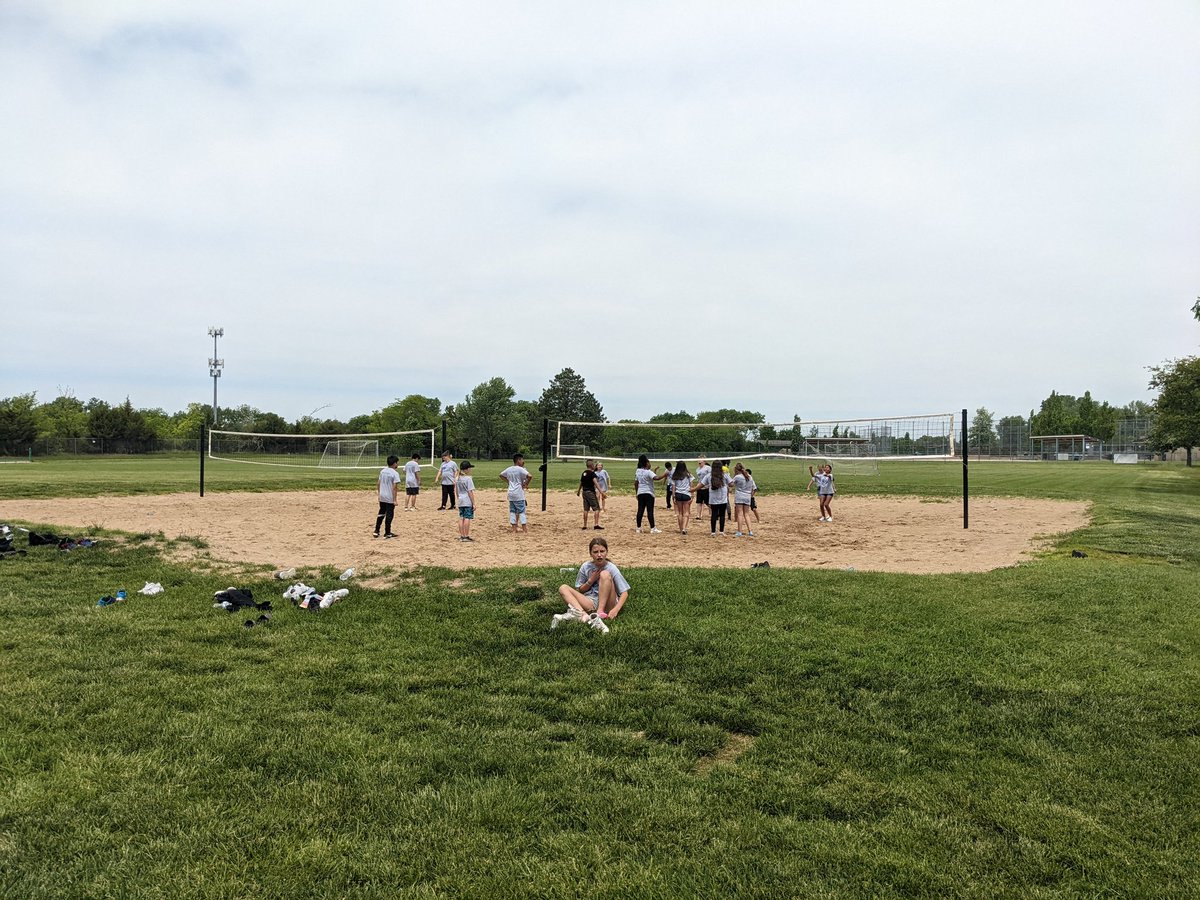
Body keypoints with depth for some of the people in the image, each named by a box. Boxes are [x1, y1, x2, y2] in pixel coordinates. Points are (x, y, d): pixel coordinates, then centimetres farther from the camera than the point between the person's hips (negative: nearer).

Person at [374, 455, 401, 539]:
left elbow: (379, 483, 10)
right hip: (390, 498, -6)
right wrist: (394, 500, -14)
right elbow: (394, 488, -17)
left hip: (382, 497, 6)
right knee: (389, 515, 4)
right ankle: (387, 533, 9)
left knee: (381, 513, 17)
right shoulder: (395, 473, -15)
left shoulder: (382, 471, 5)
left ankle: (376, 531, 20)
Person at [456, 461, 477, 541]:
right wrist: (473, 503, -10)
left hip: (460, 501, 7)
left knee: (461, 518, 9)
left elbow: (456, 491, 15)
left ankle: (461, 535, 13)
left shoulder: (457, 478, 7)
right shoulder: (468, 478, -13)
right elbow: (470, 492, -14)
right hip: (468, 501, -7)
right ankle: (466, 536, 0)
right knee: (467, 518, -2)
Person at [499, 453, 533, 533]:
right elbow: (530, 476, -26)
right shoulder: (521, 469, -12)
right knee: (521, 511, 0)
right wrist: (526, 484, -10)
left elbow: (501, 475, 25)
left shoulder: (509, 469, 9)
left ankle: (514, 529, 13)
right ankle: (524, 529, 2)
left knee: (512, 511, 11)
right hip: (519, 494, -6)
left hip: (510, 493, 6)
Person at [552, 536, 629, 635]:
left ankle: (600, 612, -29)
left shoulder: (612, 568, -7)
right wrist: (591, 580, -9)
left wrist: (616, 610, -26)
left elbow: (624, 593, -9)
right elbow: (580, 590, 10)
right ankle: (584, 615, -40)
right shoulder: (586, 567, 1)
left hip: (607, 604, -3)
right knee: (563, 588, -15)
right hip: (591, 603, 3)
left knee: (605, 574, -23)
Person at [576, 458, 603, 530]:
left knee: (586, 509, 10)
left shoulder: (584, 473, 11)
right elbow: (595, 483, -23)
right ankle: (596, 524, -12)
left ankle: (585, 526, 11)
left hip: (584, 492, 8)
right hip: (591, 492, -8)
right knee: (596, 508, -4)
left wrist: (578, 491, 38)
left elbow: (581, 483, 23)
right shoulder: (592, 473, -12)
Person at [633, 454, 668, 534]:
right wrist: (664, 475, -19)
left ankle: (638, 528, 11)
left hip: (640, 493, 6)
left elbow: (636, 483, 15)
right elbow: (656, 478, -30)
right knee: (650, 511, -5)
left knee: (640, 510, 8)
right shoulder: (648, 472, -14)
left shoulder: (638, 471, 9)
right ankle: (653, 529, -4)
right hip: (648, 493, -6)